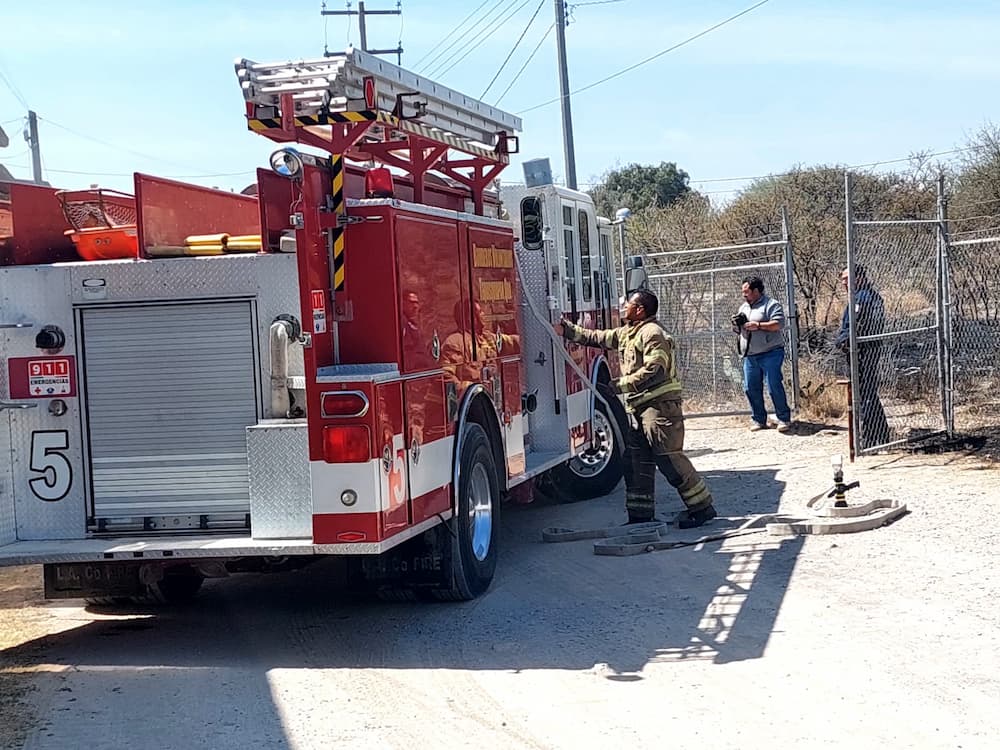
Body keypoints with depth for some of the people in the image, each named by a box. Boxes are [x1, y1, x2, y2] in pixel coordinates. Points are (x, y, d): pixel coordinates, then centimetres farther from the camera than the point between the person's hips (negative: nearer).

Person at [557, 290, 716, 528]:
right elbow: (596, 338, 24)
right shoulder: (626, 333, 18)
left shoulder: (652, 333, -12)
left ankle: (701, 507, -4)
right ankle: (640, 514, 14)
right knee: (636, 462, 9)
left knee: (669, 458, -11)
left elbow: (654, 369, -22)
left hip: (660, 404, -10)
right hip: (638, 406, 10)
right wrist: (566, 330, 18)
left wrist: (621, 385, -21)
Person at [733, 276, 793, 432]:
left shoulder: (771, 304, -3)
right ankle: (759, 419, 15)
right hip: (749, 356, 7)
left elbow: (779, 324, -16)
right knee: (751, 388, 5)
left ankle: (784, 419, 0)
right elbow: (738, 331, 26)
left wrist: (758, 325, -20)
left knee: (774, 387, -9)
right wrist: (737, 324, 3)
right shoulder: (744, 307, 20)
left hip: (770, 354, -7)